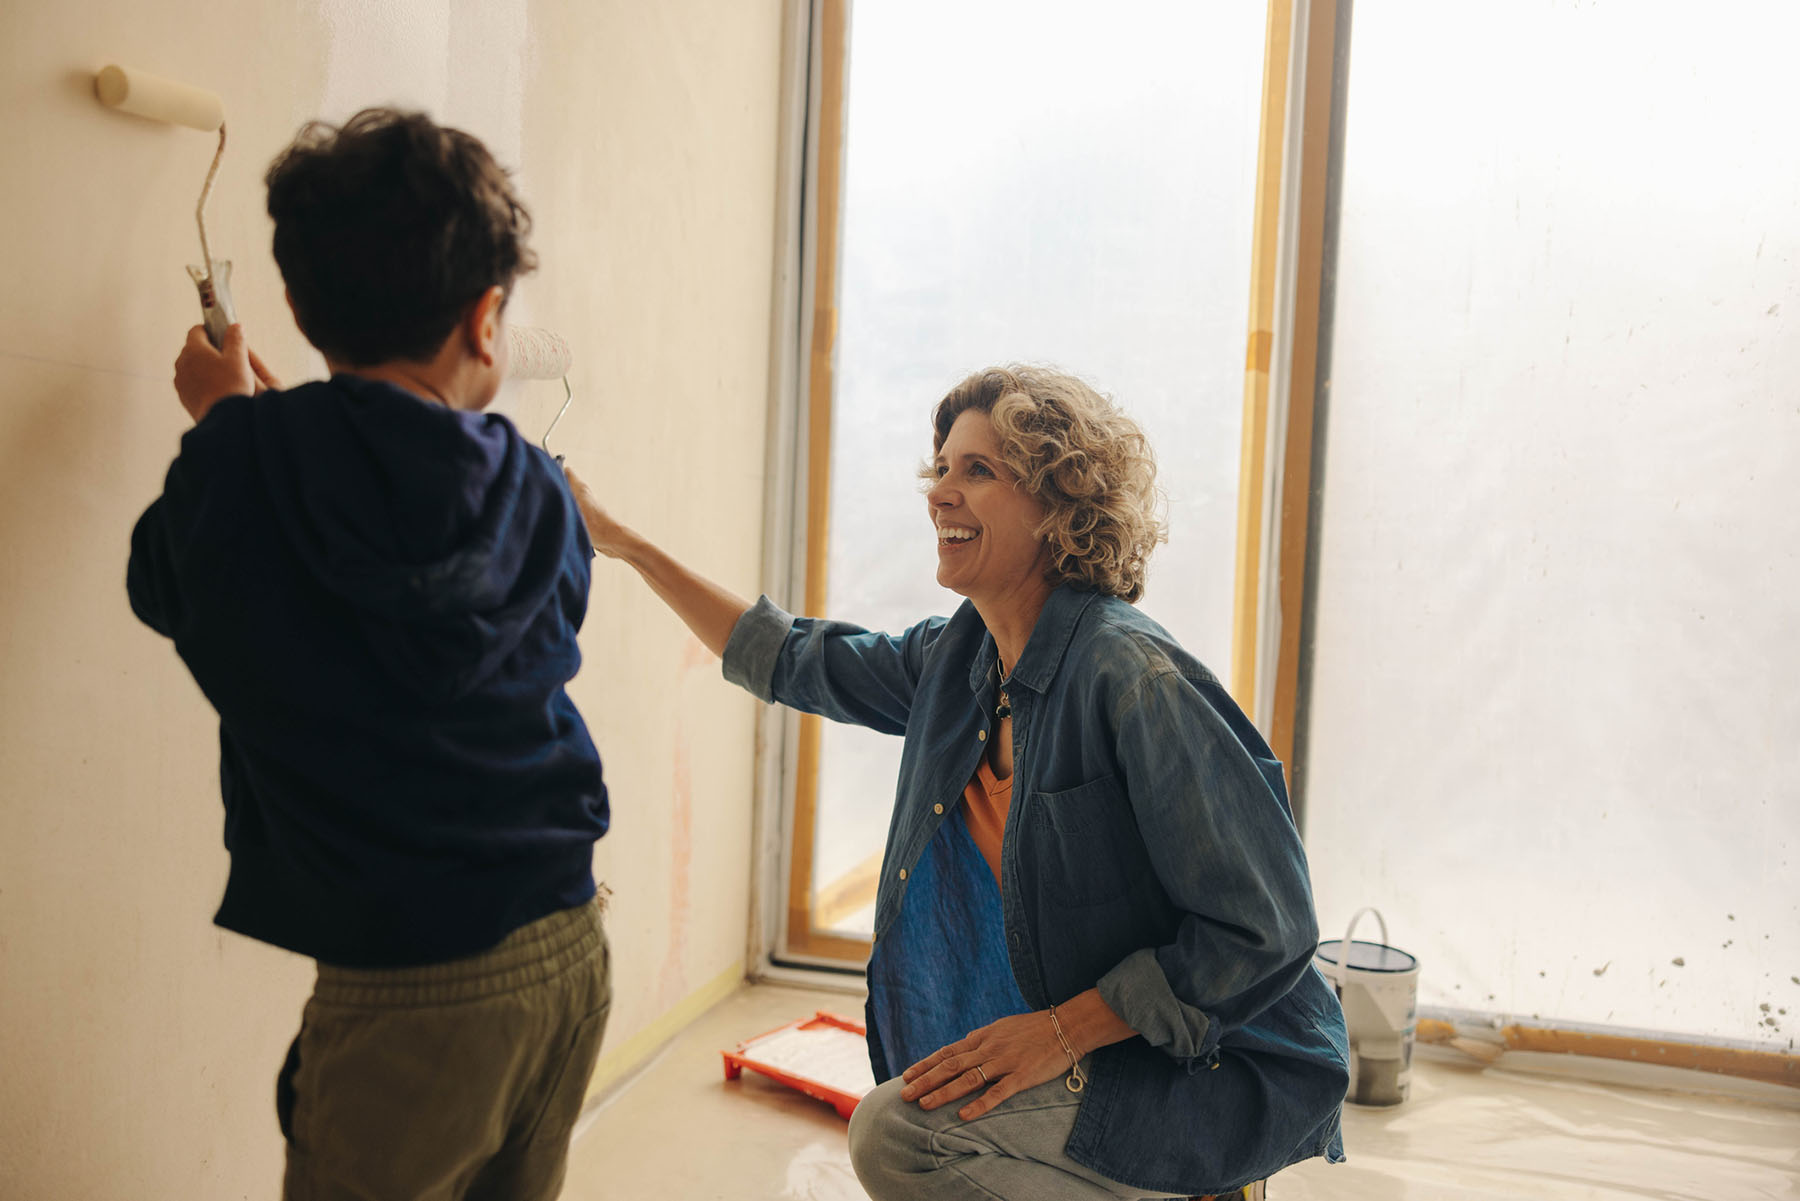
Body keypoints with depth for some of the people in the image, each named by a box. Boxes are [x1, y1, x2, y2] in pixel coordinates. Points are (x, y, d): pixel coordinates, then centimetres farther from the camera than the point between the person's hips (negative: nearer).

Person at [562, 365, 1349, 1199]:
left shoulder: (1135, 680, -24)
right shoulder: (958, 659, 0)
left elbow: (1262, 933, -22)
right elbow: (790, 660, 14)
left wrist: (1060, 1032, -22)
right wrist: (622, 542, 14)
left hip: (1224, 1079, -7)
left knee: (896, 1129, -19)